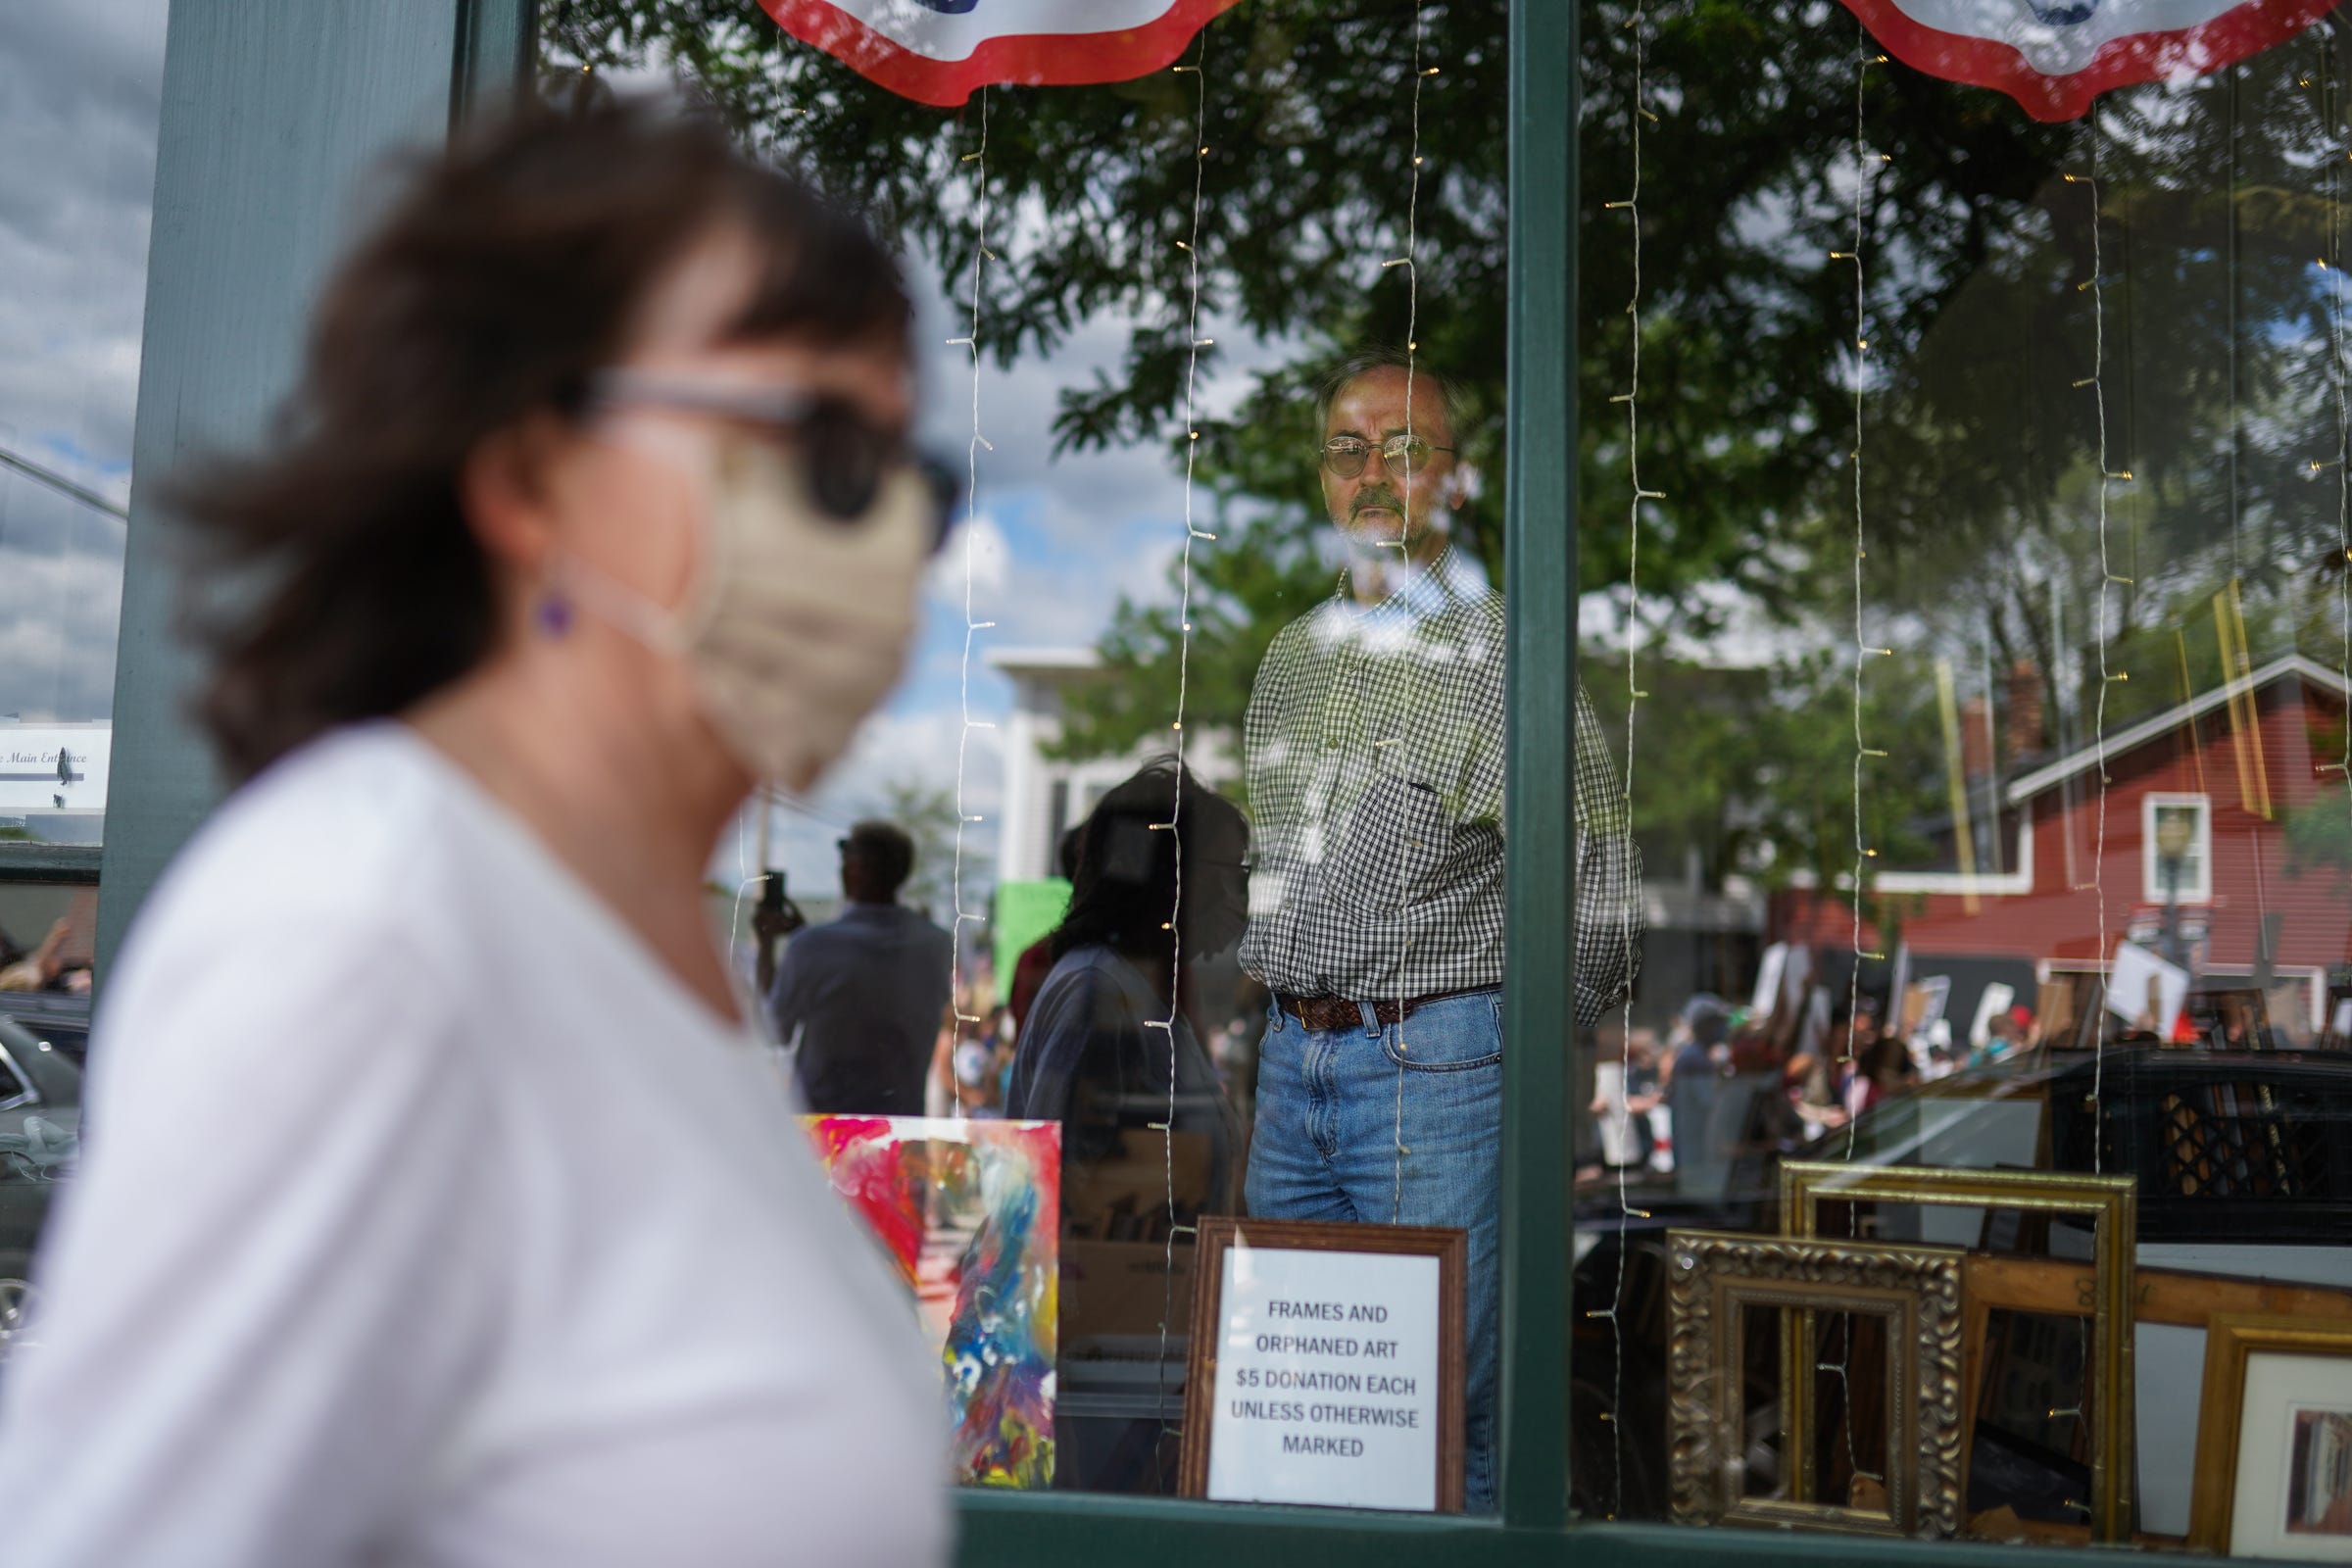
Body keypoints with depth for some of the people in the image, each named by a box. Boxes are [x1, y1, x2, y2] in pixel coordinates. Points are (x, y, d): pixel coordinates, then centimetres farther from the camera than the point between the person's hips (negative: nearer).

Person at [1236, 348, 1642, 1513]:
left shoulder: (1505, 653, -8)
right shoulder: (1292, 654, 14)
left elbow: (1600, 890, -9)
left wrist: (1524, 1049, -5)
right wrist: (1287, 1004, 17)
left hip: (1438, 1068, -7)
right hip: (1292, 1059, 7)